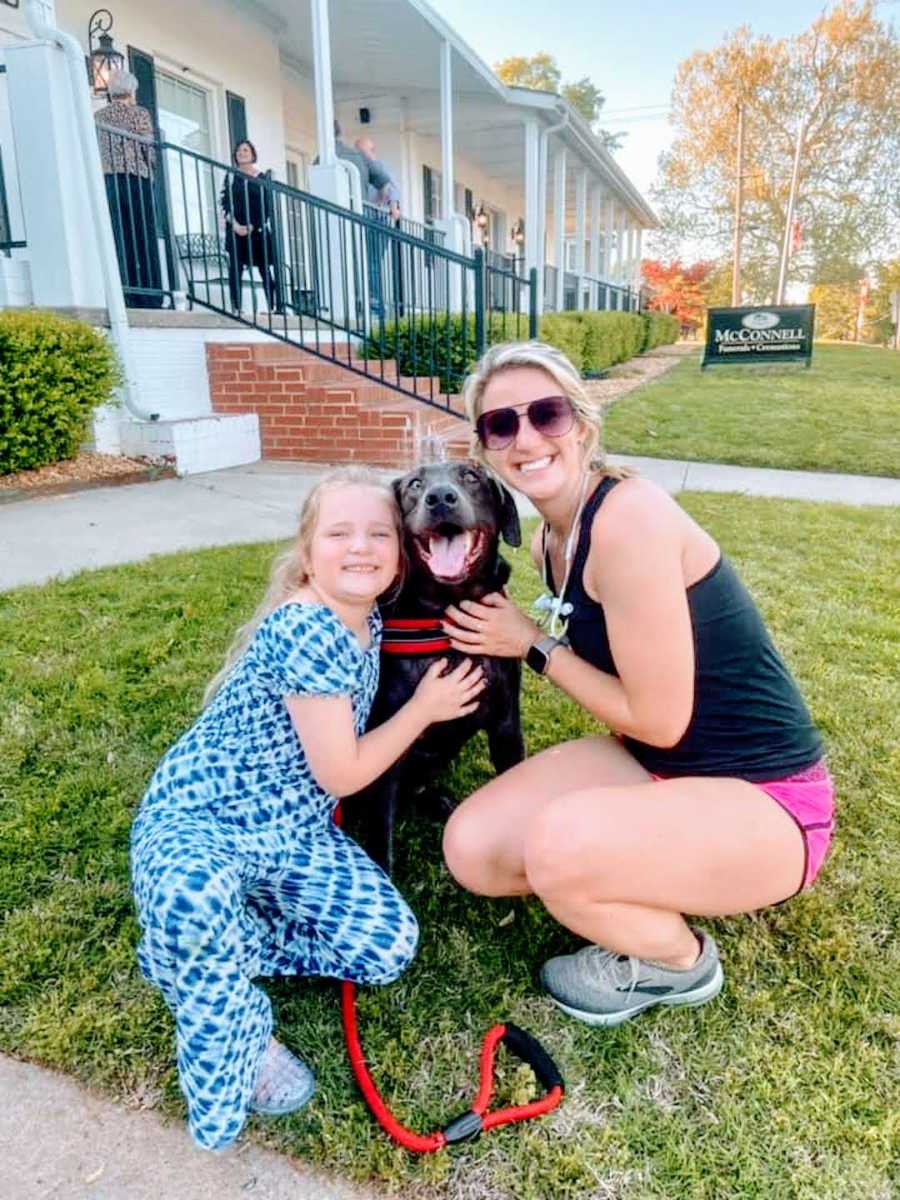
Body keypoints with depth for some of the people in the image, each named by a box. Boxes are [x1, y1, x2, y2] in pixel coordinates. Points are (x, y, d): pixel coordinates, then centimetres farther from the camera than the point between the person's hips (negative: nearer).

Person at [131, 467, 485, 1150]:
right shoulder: (306, 629, -24)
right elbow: (340, 774, -18)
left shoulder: (369, 622, 2)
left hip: (293, 833, 8)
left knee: (388, 946, -10)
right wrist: (426, 707, -7)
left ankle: (194, 950, 6)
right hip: (199, 819, -7)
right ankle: (237, 1042, -8)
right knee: (196, 901, -41)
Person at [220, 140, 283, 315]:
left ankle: (275, 306, -2)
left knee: (265, 269, -4)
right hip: (236, 230, 1)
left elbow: (268, 206, 3)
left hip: (258, 229, -1)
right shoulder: (231, 176, 10)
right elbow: (225, 204, 4)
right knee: (236, 269, -6)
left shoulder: (263, 177, 8)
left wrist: (253, 226, -7)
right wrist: (235, 225, -12)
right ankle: (236, 308, -6)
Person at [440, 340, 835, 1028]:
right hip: (655, 764, 8)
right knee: (472, 849, -5)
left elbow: (659, 719, -22)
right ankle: (644, 898, 16)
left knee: (559, 844, -33)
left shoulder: (629, 518, -26)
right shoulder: (550, 540, 2)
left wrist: (534, 645, -12)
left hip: (763, 801, -7)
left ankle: (679, 961, 1)